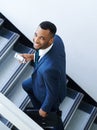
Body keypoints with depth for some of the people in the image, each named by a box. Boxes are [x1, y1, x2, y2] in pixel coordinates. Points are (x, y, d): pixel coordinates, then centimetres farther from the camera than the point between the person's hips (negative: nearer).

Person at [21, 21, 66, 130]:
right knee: (26, 85, 32)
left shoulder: (48, 68, -49)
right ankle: (38, 109, 56)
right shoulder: (56, 39, -28)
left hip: (51, 94, -7)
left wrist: (44, 109, -11)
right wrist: (33, 56, -10)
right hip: (45, 79, 7)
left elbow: (52, 93, -30)